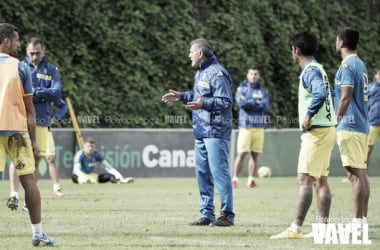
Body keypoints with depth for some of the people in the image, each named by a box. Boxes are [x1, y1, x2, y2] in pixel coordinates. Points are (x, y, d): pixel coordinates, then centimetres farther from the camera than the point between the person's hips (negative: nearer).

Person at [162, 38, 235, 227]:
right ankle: (206, 214, 16)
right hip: (200, 131, 10)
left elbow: (225, 102, -20)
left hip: (215, 132, -10)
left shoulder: (218, 74, -14)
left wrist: (204, 104, -32)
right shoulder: (200, 73, 17)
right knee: (202, 174, 11)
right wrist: (181, 96, 24)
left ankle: (227, 215, -5)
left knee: (219, 172, -9)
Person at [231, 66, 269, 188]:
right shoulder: (242, 88, 7)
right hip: (246, 126, -3)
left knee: (255, 154, 2)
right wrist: (257, 103, -6)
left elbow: (265, 106, -3)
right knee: (242, 153, -10)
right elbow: (241, 103, -13)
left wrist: (249, 103, -7)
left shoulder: (263, 91, 14)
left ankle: (251, 179, 7)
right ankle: (235, 178, -7)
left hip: (259, 127, 3)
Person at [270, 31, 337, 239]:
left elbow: (320, 93, -31)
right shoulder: (317, 69, 16)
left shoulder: (310, 71, -13)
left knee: (304, 179, -12)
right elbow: (328, 93, 25)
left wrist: (309, 115, -22)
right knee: (320, 180, 11)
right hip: (326, 129, 10)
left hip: (317, 132, -10)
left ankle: (295, 229, -15)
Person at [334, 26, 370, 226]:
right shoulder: (360, 64, 17)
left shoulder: (347, 66, -12)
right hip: (362, 126, 10)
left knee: (355, 174, -10)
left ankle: (358, 220, -12)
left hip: (350, 127, -10)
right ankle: (363, 219, 13)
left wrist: (336, 121, -16)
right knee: (361, 173, 10)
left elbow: (345, 98, -19)